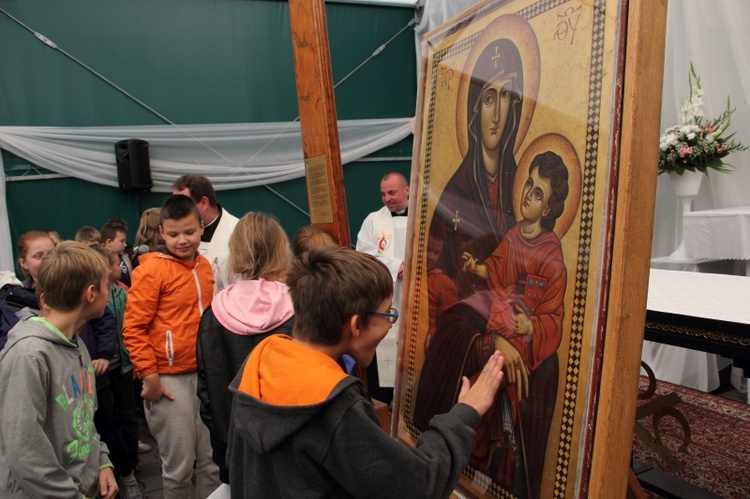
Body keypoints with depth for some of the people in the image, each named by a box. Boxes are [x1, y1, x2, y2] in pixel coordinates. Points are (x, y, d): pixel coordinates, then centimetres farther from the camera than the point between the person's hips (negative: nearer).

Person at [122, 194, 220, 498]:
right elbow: (133, 327, -11)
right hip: (169, 378, -5)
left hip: (204, 374, 6)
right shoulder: (152, 269, -10)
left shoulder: (204, 266, 7)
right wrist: (149, 374, -14)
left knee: (212, 459, 14)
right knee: (180, 463, 6)